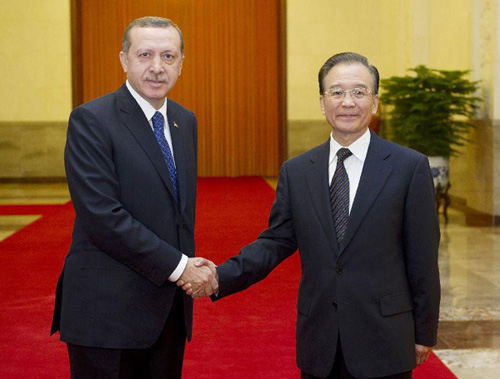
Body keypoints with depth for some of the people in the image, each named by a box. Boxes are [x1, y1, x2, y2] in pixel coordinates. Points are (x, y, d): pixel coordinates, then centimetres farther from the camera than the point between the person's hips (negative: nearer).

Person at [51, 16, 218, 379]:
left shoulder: (185, 121, 12)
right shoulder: (91, 120, -11)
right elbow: (101, 215, -19)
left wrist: (190, 269, 2)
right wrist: (177, 266, -17)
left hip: (170, 307, 7)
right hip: (108, 310, -6)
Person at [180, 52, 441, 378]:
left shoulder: (410, 167, -5)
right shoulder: (296, 172, 5)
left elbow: (422, 256, -3)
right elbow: (276, 242, 4)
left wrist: (424, 334, 0)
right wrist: (221, 277, -12)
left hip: (384, 342, -2)